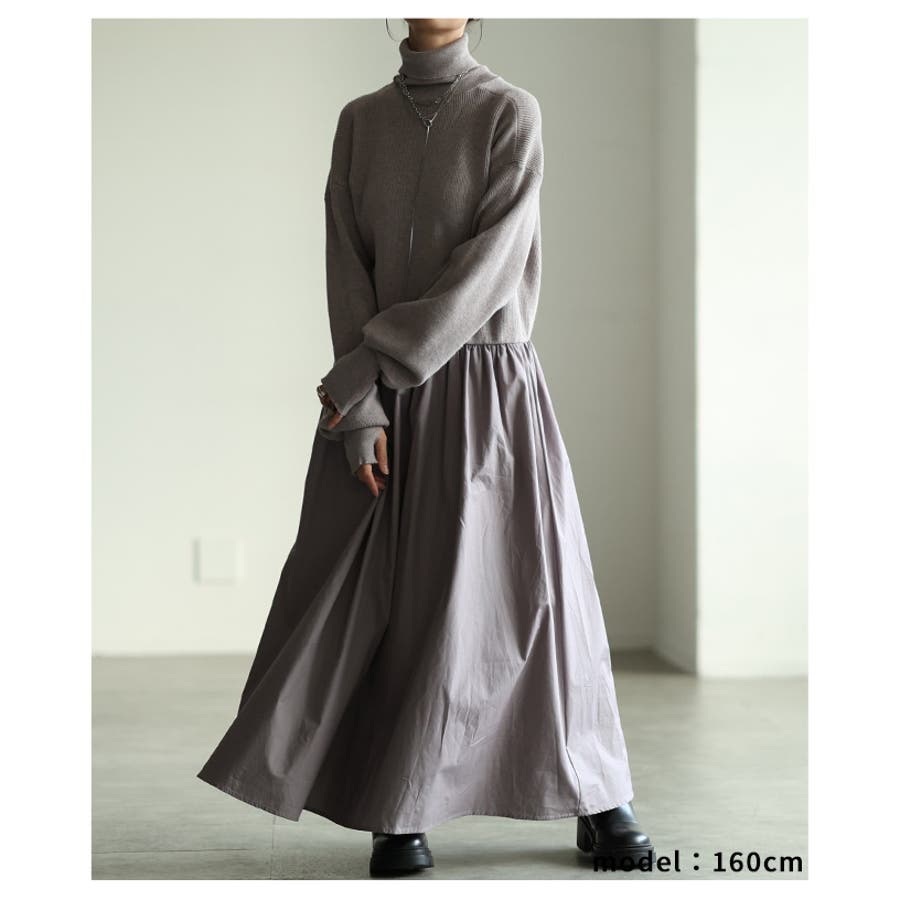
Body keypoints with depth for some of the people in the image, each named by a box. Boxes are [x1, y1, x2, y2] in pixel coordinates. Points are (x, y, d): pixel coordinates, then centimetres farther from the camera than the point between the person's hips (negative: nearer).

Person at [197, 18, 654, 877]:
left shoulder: (511, 113, -3)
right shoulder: (359, 123, 8)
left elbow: (491, 263, -14)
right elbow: (348, 274, 0)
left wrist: (367, 368, -18)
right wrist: (360, 410, -12)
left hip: (487, 385, -2)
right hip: (382, 395, 2)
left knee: (535, 589, 0)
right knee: (388, 599, -1)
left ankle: (598, 800, 15)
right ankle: (398, 813, 11)